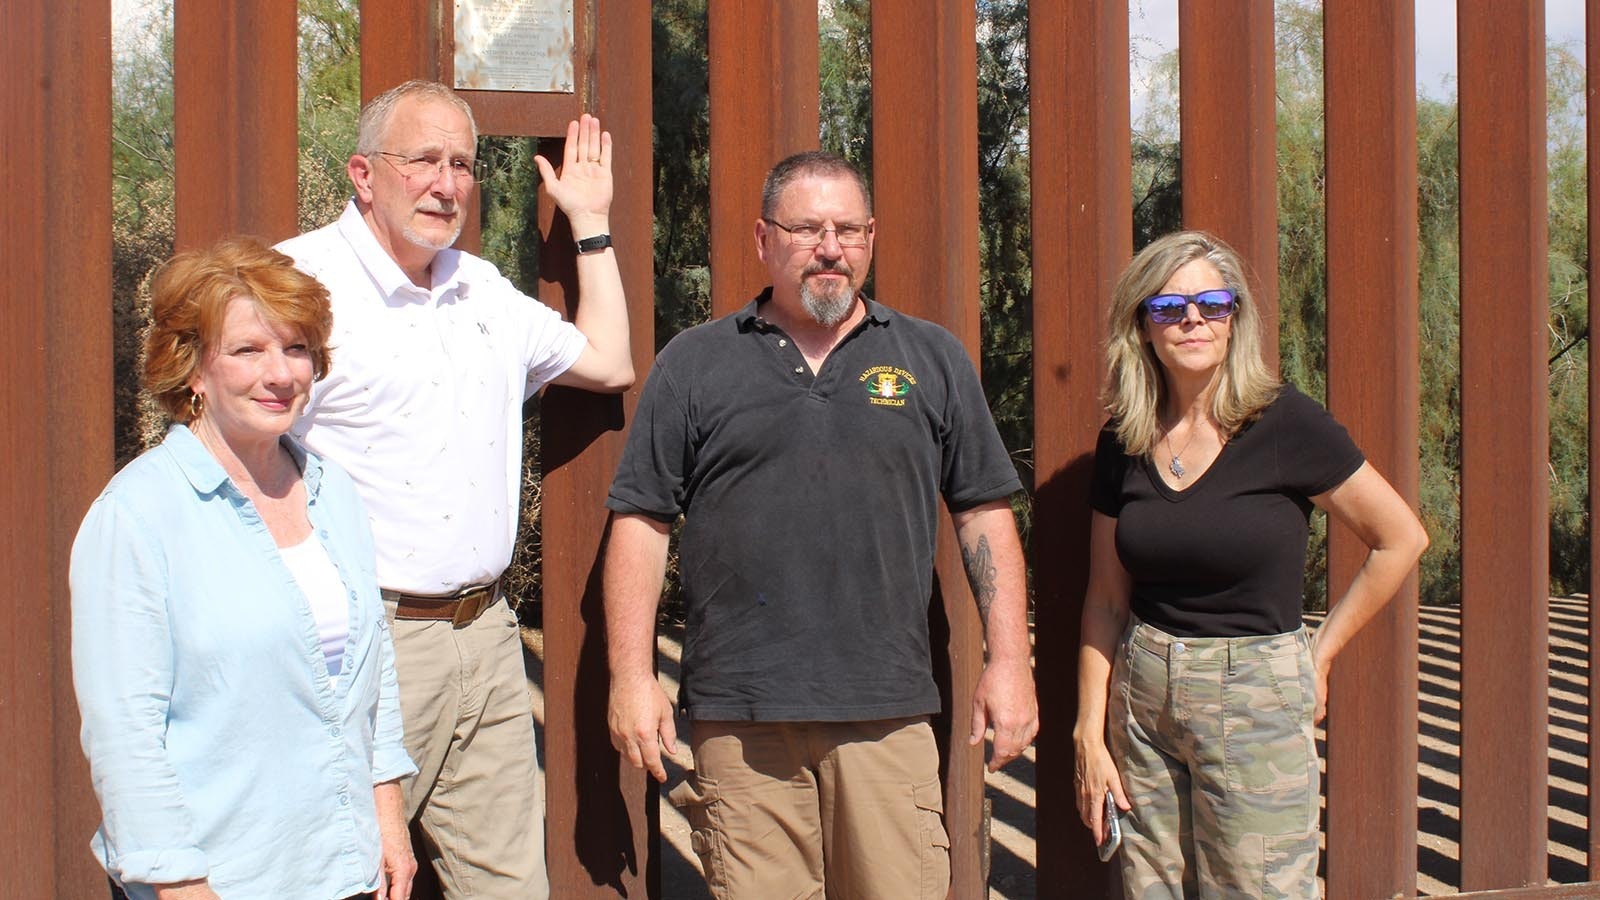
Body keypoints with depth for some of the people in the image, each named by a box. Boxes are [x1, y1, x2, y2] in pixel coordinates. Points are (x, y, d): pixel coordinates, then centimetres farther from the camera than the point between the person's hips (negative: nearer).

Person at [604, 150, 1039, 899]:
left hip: (888, 708, 1)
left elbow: (984, 513, 11)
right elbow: (641, 522, 6)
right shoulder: (694, 363, 8)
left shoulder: (932, 359, 11)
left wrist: (1008, 661, 4)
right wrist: (631, 676, 0)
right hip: (740, 716, 0)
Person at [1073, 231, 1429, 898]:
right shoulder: (1123, 441, 3)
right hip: (1141, 698, 4)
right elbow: (1106, 600, 8)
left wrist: (1321, 652, -1)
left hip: (1256, 699, -4)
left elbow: (1401, 539, -3)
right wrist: (1090, 732, 4)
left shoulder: (1286, 424, -10)